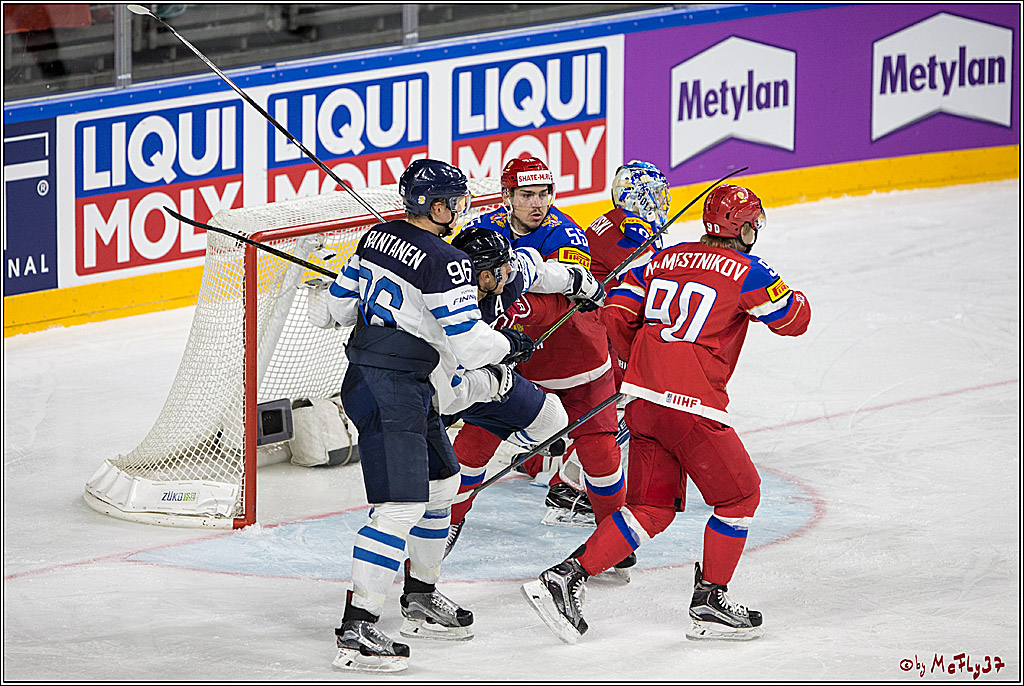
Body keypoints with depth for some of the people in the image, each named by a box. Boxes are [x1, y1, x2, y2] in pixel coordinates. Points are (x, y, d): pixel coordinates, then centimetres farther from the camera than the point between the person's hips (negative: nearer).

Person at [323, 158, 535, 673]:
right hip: (392, 393, -10)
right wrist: (510, 345, 0)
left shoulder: (377, 238, 8)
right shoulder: (446, 263, -18)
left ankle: (420, 597, 34)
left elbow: (340, 304, 18)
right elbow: (469, 343, -19)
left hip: (363, 375, 10)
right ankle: (355, 630, -17)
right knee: (402, 506, -12)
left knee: (441, 483, 23)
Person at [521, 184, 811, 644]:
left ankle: (568, 577, 1)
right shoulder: (746, 271, -2)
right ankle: (709, 602, 12)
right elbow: (794, 321, 5)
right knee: (740, 495, 12)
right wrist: (793, 297, 28)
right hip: (692, 407, -7)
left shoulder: (664, 260, 15)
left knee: (653, 507, 13)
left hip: (643, 398, 7)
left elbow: (616, 316, 13)